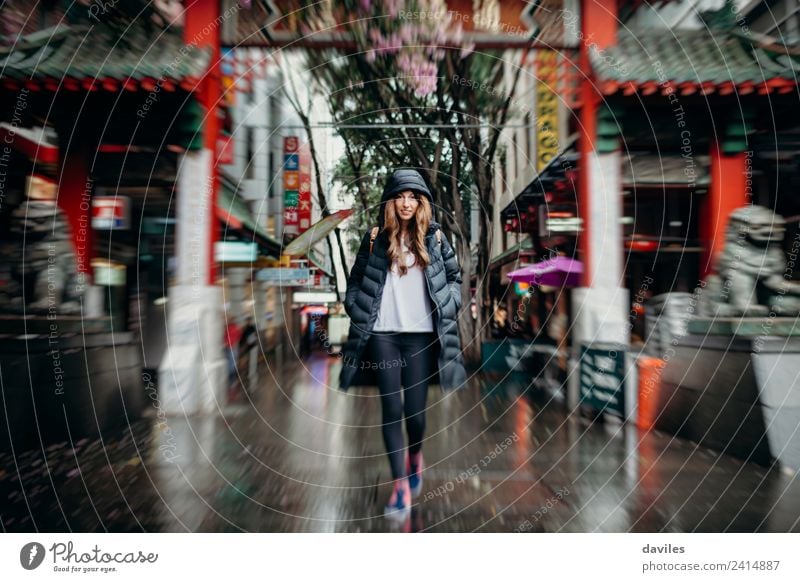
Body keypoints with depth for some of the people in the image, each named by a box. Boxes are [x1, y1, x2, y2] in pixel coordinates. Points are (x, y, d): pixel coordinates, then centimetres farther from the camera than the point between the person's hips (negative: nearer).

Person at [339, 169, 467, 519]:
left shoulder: (434, 237, 6)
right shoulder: (376, 237, 4)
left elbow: (454, 275, 14)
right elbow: (356, 279, 10)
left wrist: (448, 306, 1)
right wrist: (357, 313, 0)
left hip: (421, 334, 0)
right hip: (382, 334, 0)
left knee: (415, 408, 5)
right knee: (392, 409, 2)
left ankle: (415, 457, 38)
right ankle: (400, 487, 14)